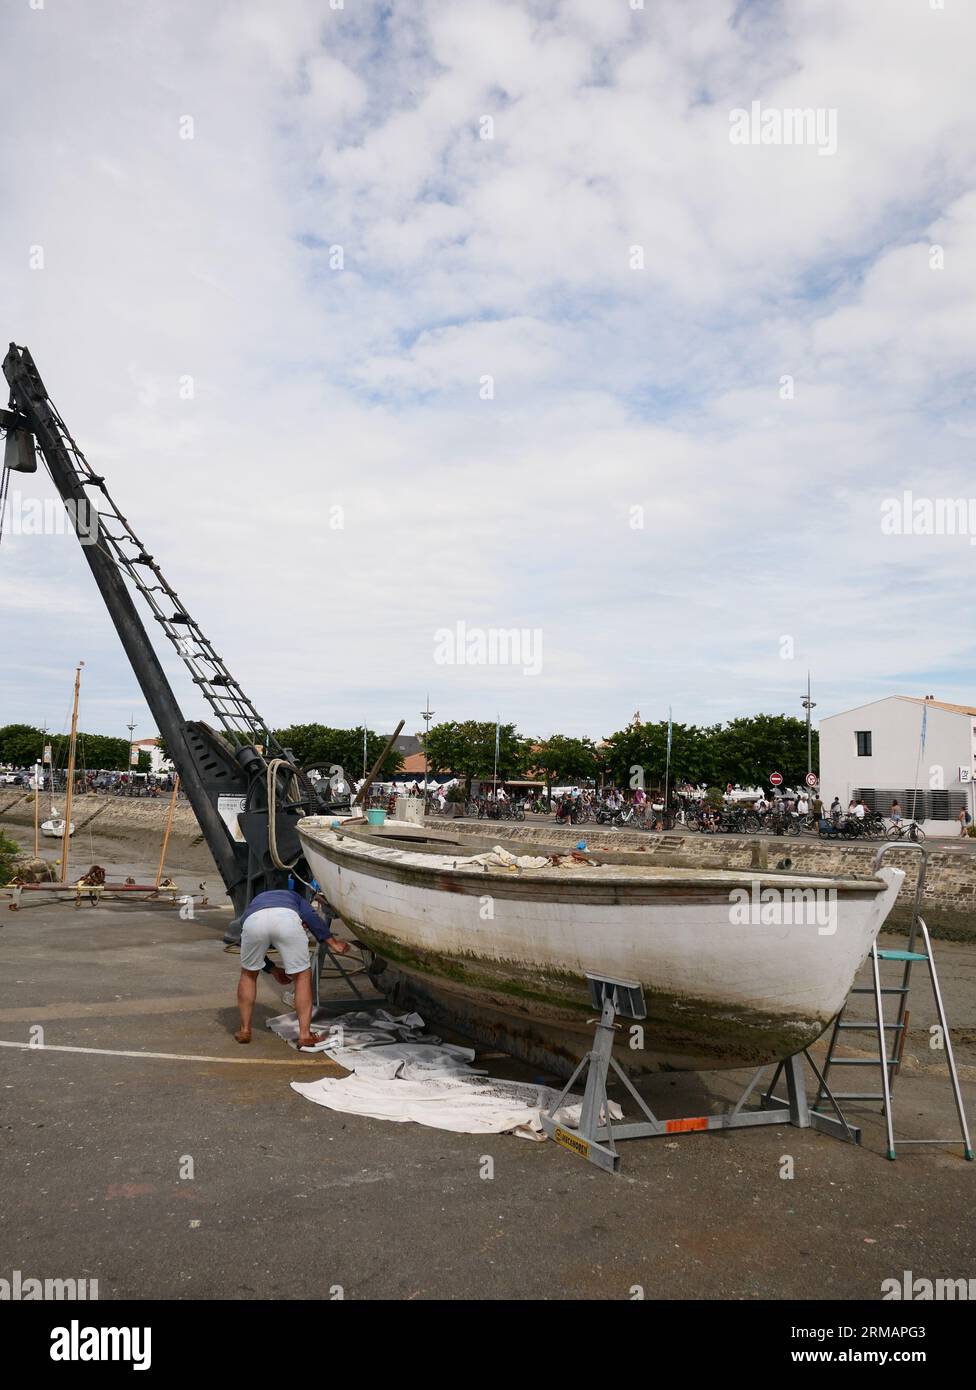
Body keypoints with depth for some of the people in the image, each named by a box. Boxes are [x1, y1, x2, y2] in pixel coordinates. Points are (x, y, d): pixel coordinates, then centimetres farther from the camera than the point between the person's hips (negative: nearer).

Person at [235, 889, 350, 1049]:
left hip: (253, 920, 2)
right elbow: (310, 916, 16)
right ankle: (305, 1034, 11)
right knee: (303, 976, 16)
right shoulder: (294, 897, 39)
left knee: (248, 974, 29)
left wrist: (272, 969, 51)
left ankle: (245, 1030, 30)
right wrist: (333, 943, 18)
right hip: (286, 917, -2)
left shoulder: (253, 903, 46)